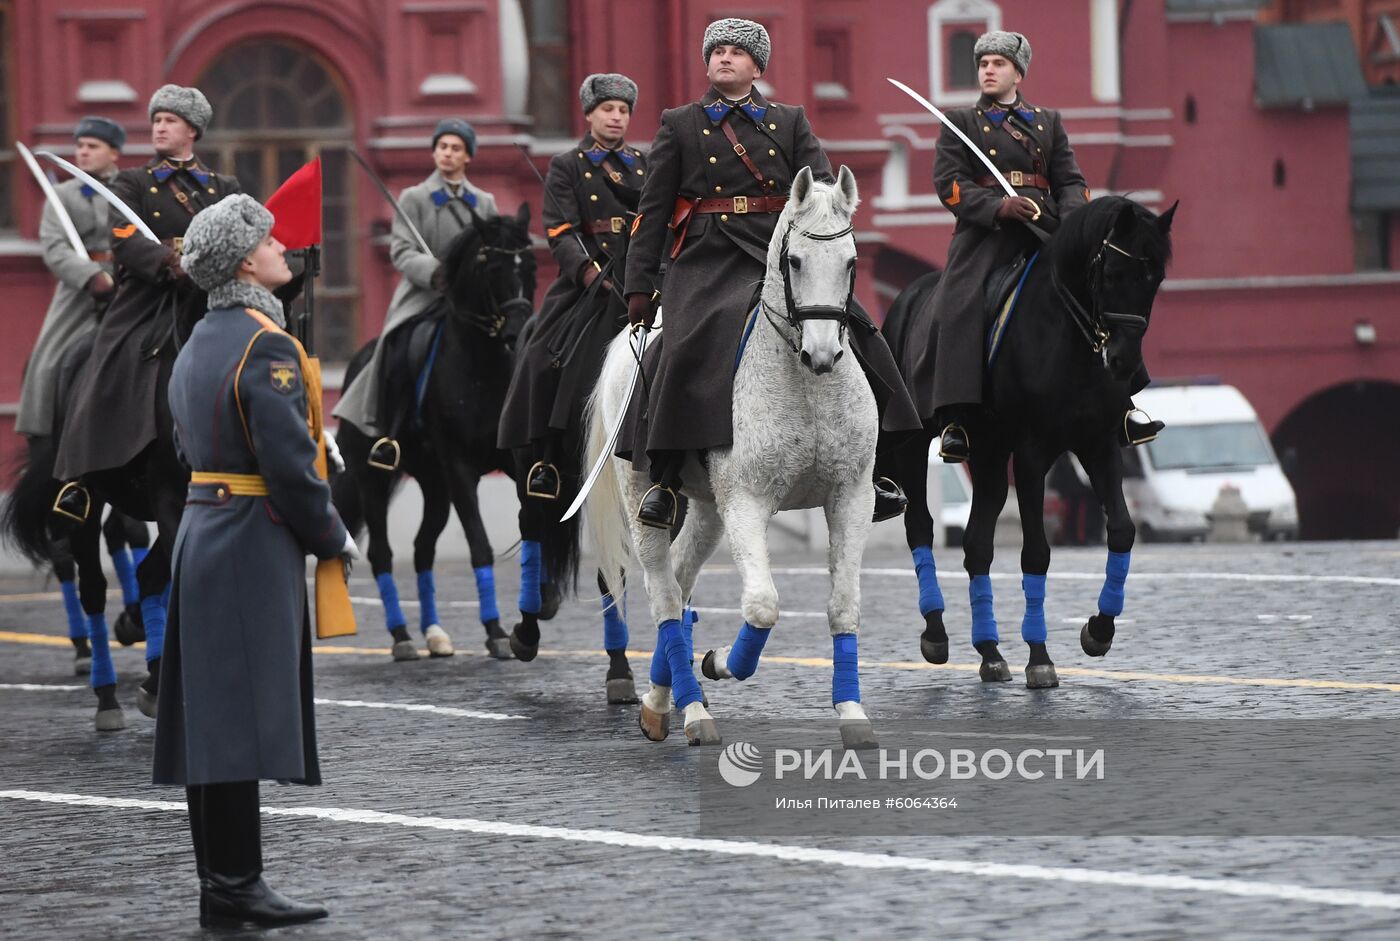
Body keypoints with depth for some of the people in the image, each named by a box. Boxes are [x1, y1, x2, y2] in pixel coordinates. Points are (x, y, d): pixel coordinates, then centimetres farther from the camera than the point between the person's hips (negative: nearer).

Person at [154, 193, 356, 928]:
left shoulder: (196, 346, 14)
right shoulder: (267, 348, -15)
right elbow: (289, 466, -20)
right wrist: (334, 539, -5)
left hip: (201, 533, 10)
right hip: (254, 549, -10)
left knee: (210, 719, 10)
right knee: (243, 721, -8)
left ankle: (219, 884, 14)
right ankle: (236, 888, -7)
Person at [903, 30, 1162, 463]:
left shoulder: (1049, 122, 22)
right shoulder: (960, 122, 14)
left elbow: (1071, 180, 15)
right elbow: (948, 182, 2)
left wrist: (1073, 217, -8)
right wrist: (998, 206, -15)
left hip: (1045, 232, 3)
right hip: (985, 233, -3)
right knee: (957, 309, -23)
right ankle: (954, 421, -24)